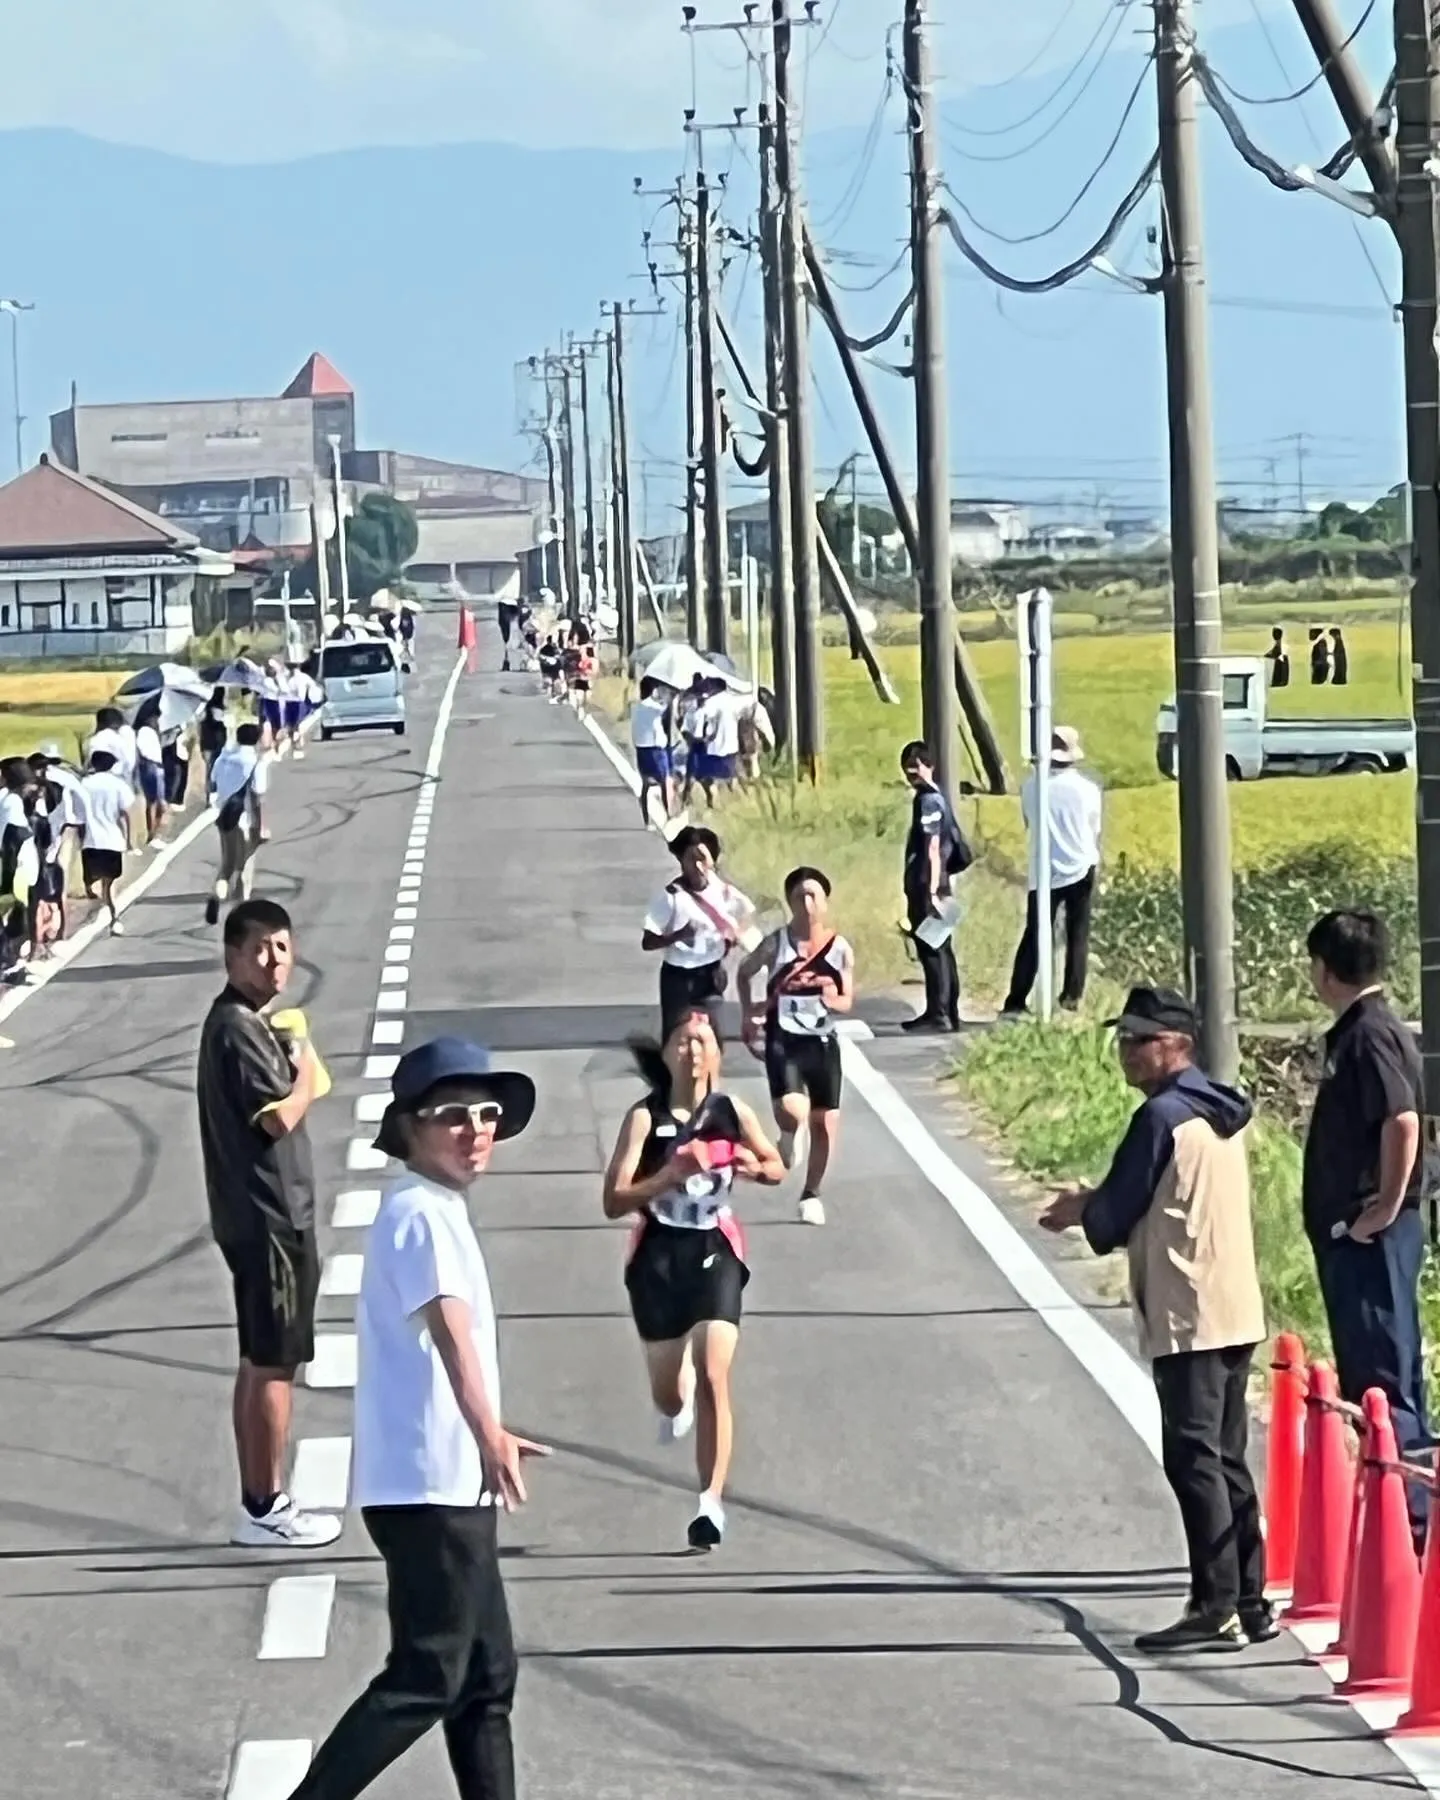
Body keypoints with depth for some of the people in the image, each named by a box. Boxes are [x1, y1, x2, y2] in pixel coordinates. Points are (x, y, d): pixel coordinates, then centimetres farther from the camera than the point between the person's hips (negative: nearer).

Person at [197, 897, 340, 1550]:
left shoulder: (249, 1022, 13)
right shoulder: (237, 1028, -18)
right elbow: (281, 1116, -22)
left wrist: (296, 1072, 1)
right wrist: (304, 1071, -7)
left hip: (265, 1216, 11)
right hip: (267, 1218, -11)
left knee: (260, 1363, 14)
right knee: (273, 1365, -4)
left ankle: (259, 1502, 20)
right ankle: (265, 1510, 1)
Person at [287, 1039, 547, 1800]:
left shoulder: (435, 1209, 17)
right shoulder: (423, 1213, -15)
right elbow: (451, 1330, -32)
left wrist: (485, 1440, 40)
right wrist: (490, 1436, -46)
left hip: (450, 1484, 10)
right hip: (429, 1487, -10)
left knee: (485, 1677, 14)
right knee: (427, 1681, -9)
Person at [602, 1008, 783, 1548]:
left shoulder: (733, 1113, -2)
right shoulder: (645, 1117, -10)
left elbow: (777, 1169, 14)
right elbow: (613, 1202, -16)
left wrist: (756, 1167, -10)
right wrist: (670, 1174, -30)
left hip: (715, 1254, 0)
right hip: (659, 1258, 0)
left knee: (714, 1378, -16)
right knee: (668, 1396, 12)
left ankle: (711, 1503, -13)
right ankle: (677, 1408, 51)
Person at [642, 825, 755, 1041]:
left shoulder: (722, 891, -6)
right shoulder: (671, 896, -17)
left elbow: (747, 912, 15)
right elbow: (647, 942, -17)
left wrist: (734, 937, 0)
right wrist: (679, 935, -33)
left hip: (710, 975, 3)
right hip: (678, 976, -3)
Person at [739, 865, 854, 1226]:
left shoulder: (840, 949, -2)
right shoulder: (776, 943, -4)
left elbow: (848, 1001, 4)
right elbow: (744, 973, 14)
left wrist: (833, 1000, -19)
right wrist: (749, 1013, 6)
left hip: (822, 1043, 2)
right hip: (783, 1040, -2)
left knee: (825, 1121, 5)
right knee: (792, 1111, -23)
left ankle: (812, 1194, 23)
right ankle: (788, 1140, 15)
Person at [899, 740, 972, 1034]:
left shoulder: (928, 800, -12)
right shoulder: (935, 798, 17)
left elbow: (933, 848, -18)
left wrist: (932, 891, -22)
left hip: (926, 887, -10)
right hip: (931, 887, 10)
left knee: (932, 950, -9)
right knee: (941, 951, 12)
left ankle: (938, 1014, -9)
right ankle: (949, 1014, 16)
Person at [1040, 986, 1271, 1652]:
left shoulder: (1162, 1117, -12)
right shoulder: (1220, 1112, 15)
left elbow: (1115, 1218, -9)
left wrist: (1082, 1212, 12)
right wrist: (1095, 1208, 14)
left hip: (1187, 1320, -9)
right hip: (1235, 1313, 9)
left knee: (1193, 1461, -8)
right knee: (1227, 1461, 12)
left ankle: (1217, 1611, -11)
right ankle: (1249, 1603, 13)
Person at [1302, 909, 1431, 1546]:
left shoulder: (1371, 1035, -15)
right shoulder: (1358, 1032, 15)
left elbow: (1402, 1122, -27)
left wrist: (1386, 1206, -20)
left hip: (1370, 1235, -10)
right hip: (1353, 1234, 10)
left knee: (1381, 1380, -9)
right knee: (1377, 1379, 14)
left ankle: (1406, 1519, -8)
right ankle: (1399, 1518, 19)